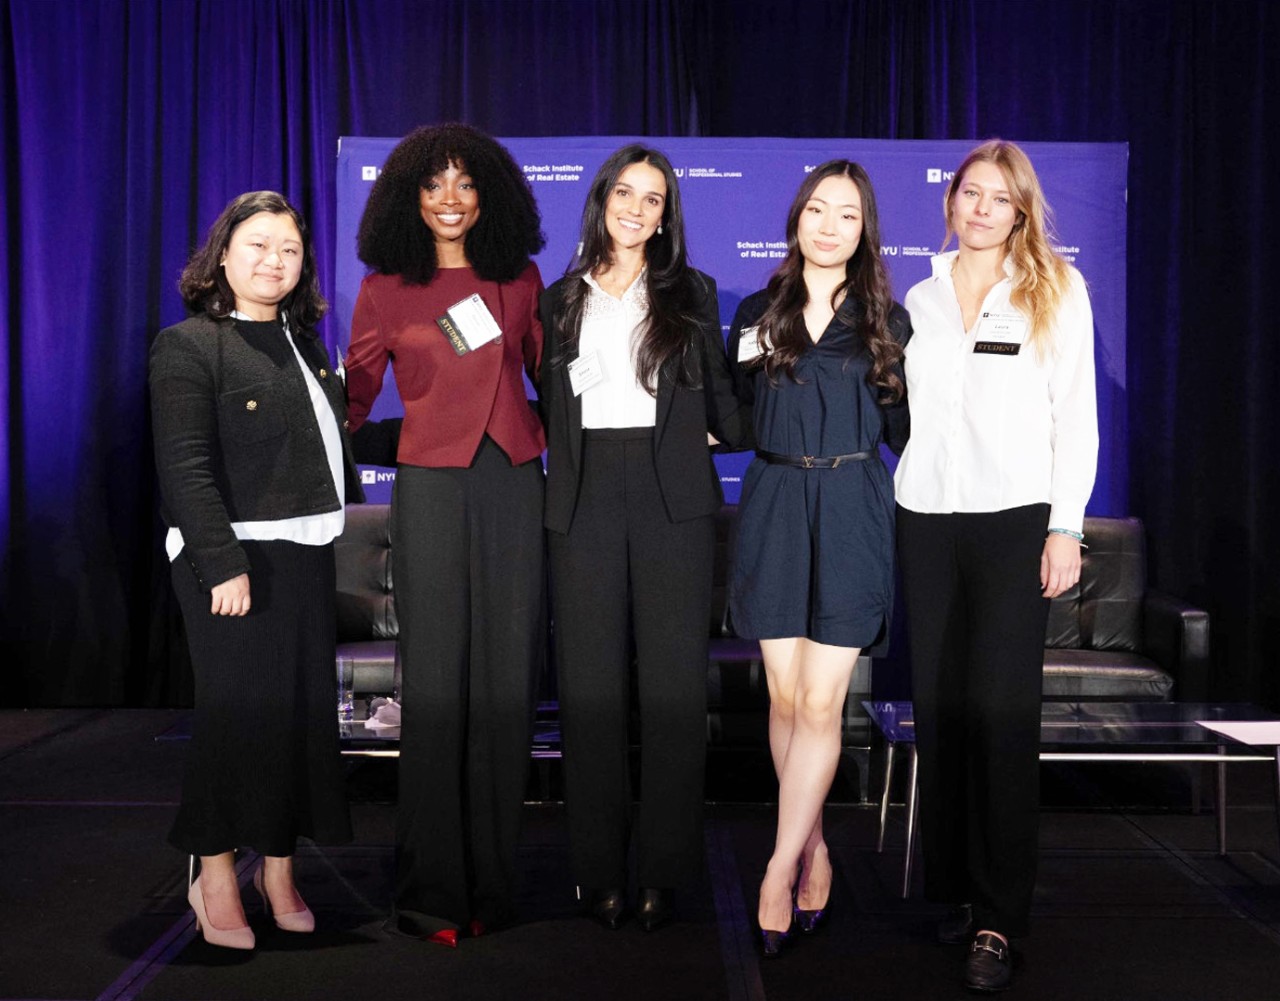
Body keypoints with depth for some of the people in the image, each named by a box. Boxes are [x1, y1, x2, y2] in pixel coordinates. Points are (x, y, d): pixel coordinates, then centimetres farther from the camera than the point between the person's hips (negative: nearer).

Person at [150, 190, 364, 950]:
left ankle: (280, 871, 20)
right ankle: (217, 880, 12)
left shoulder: (306, 345, 17)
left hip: (309, 555, 7)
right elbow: (186, 468, -13)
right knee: (240, 713, -3)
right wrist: (223, 564, -21)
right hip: (237, 560, -6)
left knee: (305, 713, 8)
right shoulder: (188, 346, -4)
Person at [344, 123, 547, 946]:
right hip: (433, 486, -2)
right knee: (436, 681, -3)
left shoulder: (520, 278, 11)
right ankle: (431, 892, 7)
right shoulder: (386, 290, 6)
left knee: (506, 677, 3)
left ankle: (493, 883, 14)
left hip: (516, 484, 2)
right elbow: (355, 394, 9)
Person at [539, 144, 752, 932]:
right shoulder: (561, 301, 14)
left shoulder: (692, 292, 11)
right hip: (586, 500, 1)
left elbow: (719, 397, 13)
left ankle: (666, 867, 8)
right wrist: (552, 498, 7)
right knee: (592, 683, 2)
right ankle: (602, 867, 11)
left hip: (674, 500, -1)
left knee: (674, 681, -1)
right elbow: (551, 411, 14)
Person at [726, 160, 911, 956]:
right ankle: (814, 848, 19)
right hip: (775, 509, 2)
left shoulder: (887, 320, 7)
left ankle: (781, 865, 0)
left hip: (852, 511, -2)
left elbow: (904, 428, 7)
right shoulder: (758, 315, 10)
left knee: (821, 702, -7)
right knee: (785, 695, 4)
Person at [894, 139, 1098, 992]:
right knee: (939, 707, 4)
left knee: (1002, 712, -9)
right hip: (926, 519, 3)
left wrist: (1066, 528, -6)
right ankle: (955, 884, 16)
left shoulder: (1056, 289, 6)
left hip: (1014, 520, -3)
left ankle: (997, 920, -3)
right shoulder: (919, 299, 14)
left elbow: (1075, 415, 2)